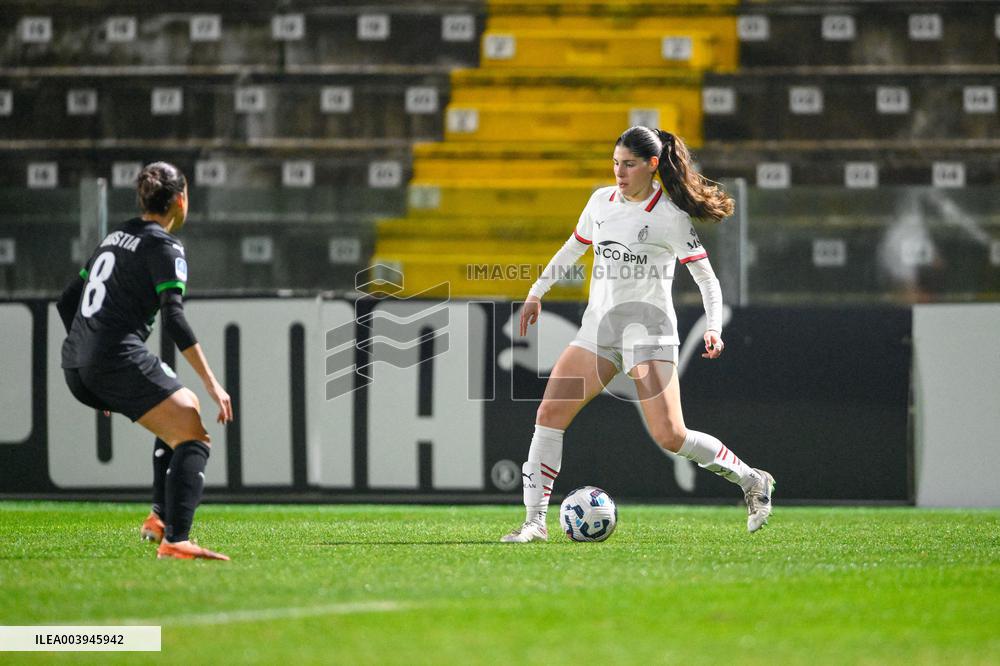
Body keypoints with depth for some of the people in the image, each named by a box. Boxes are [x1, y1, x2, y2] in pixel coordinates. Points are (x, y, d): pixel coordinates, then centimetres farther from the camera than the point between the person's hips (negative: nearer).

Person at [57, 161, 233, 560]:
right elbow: (173, 318, -15)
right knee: (193, 437, -8)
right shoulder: (164, 246, -3)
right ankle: (174, 540, -27)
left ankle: (161, 516, 17)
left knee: (184, 409, 26)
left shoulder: (114, 238, 22)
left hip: (76, 370, 9)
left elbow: (66, 302, 26)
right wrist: (210, 382, -16)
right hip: (119, 360, -9)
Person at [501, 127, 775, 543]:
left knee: (670, 436, -13)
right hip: (598, 327, 6)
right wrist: (536, 293, 27)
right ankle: (534, 521, -8)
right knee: (550, 412, -9)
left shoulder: (670, 217, -9)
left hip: (648, 329, -6)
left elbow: (707, 279, -7)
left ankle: (752, 481, 9)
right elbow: (571, 250, 25)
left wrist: (713, 328, -21)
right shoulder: (601, 202, 8)